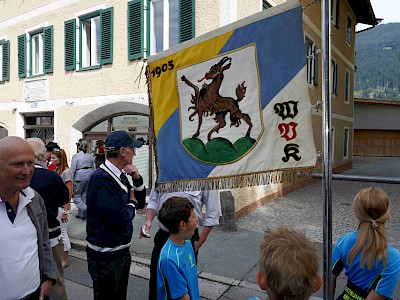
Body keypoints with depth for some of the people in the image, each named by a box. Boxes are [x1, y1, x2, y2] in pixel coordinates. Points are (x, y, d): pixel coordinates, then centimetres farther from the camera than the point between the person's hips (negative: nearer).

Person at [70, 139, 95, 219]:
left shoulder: (75, 156, -7)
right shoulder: (90, 156, 9)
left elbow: (73, 170, -10)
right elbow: (93, 169, 13)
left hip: (80, 177, -6)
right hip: (89, 176, 6)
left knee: (75, 195, 9)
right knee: (84, 196, 14)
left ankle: (84, 209, -10)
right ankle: (81, 213, 19)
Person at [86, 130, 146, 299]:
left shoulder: (121, 176, 4)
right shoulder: (101, 178, -23)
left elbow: (140, 199, 11)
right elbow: (118, 217, -29)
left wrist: (137, 178, -5)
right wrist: (132, 203, -9)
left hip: (122, 249, 8)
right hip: (105, 255, -8)